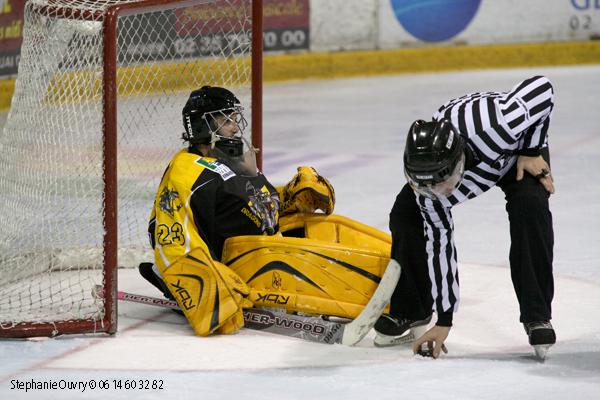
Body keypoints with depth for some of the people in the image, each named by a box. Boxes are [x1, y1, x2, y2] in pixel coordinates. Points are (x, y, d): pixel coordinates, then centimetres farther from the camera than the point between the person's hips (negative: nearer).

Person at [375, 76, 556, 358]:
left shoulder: (495, 125, -48)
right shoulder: (426, 193, -34)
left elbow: (542, 87, -32)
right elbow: (439, 245, -23)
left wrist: (532, 151, -26)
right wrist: (444, 320, -21)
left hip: (517, 145, -2)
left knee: (529, 203, -29)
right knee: (404, 217, -12)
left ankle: (537, 315, -17)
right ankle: (410, 311, 10)